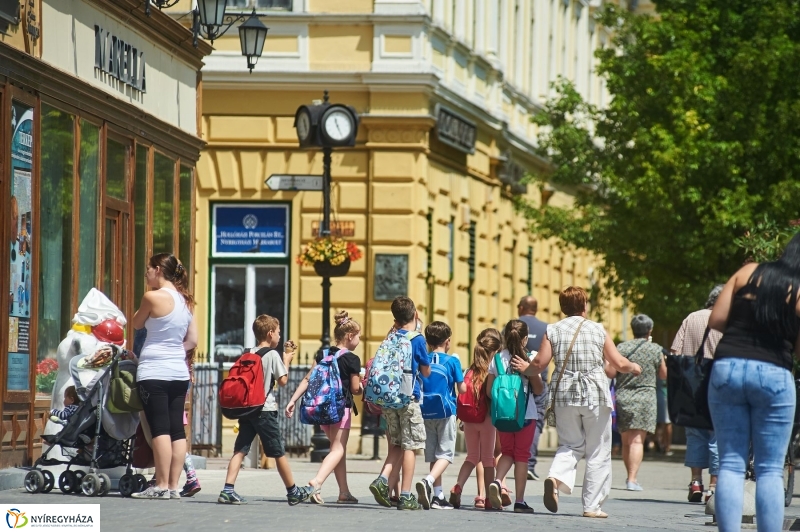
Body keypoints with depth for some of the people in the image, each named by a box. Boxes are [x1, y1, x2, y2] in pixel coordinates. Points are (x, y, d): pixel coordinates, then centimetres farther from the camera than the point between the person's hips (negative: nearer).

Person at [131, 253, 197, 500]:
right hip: (179, 371, 7)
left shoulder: (154, 297, -10)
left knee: (160, 429, -9)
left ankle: (161, 486, -10)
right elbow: (192, 341, 12)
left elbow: (137, 324, 5)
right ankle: (174, 486, 5)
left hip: (154, 372, -7)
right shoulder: (185, 301, 11)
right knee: (177, 429, 4)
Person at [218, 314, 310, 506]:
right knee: (279, 452, 5)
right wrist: (286, 360, 7)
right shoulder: (273, 354, -7)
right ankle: (293, 492, 16)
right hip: (265, 409, -5)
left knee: (240, 450, 0)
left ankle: (228, 490, -13)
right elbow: (282, 380, -5)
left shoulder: (249, 354, 11)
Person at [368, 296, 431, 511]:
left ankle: (382, 480, -7)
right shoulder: (417, 340, -7)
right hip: (408, 397, -5)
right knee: (410, 446, 0)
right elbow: (426, 371, 3)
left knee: (396, 445, 14)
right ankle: (405, 496, -3)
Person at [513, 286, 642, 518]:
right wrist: (633, 367, 22)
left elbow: (539, 364, -3)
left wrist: (525, 368, 18)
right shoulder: (598, 330, 0)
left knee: (571, 445, 16)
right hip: (595, 395, -2)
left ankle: (556, 477, -14)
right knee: (598, 453, 8)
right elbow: (619, 364, 0)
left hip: (565, 395, 2)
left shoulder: (553, 331, 2)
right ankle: (592, 506, 6)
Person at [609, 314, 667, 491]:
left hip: (622, 397, 2)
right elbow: (663, 375, 8)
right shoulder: (655, 350, -2)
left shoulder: (622, 347, -1)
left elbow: (610, 373, -3)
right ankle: (632, 479, -18)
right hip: (645, 398, -2)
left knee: (626, 441, 15)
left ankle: (630, 476, 25)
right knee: (637, 440, -7)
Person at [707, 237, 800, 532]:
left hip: (727, 367, 2)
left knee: (730, 464, 5)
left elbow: (715, 320, 4)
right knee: (770, 470, 4)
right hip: (774, 376, -2)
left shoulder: (748, 272, 6)